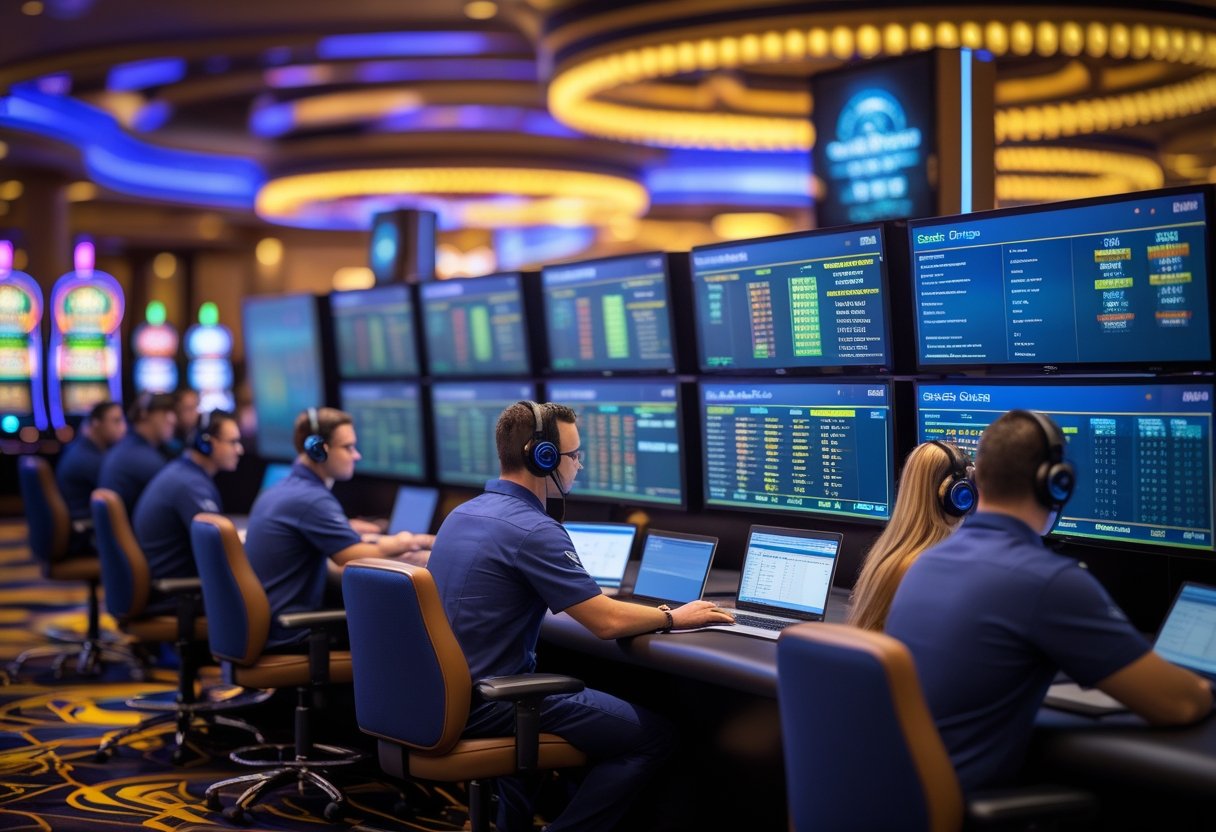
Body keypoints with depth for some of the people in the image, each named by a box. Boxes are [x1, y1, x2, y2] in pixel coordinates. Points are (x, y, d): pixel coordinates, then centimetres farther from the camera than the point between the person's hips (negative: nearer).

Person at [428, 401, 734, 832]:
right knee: (651, 735, -3)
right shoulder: (532, 530, -19)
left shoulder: (464, 513, 9)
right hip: (488, 705, -9)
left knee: (575, 690, 37)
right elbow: (607, 622, -17)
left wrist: (595, 596, 24)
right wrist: (674, 617, -1)